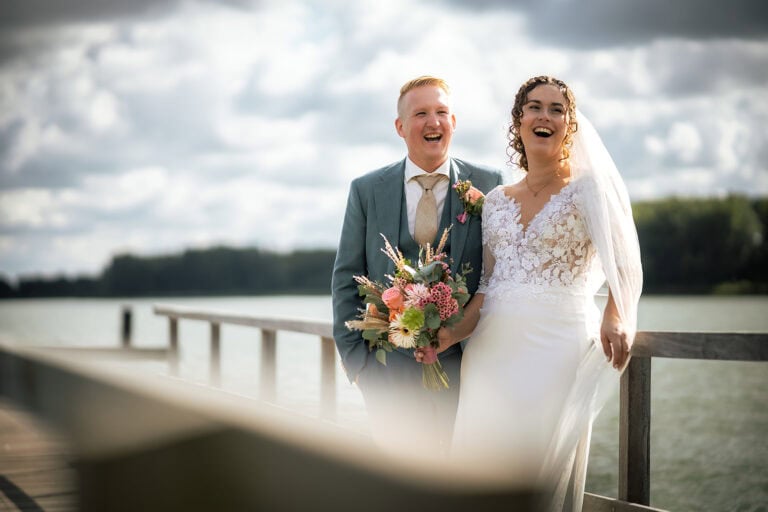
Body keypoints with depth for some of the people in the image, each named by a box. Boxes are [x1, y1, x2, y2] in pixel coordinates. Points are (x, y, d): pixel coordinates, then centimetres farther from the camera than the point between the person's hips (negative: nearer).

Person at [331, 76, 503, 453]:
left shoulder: (488, 185, 2)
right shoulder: (367, 190, 4)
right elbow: (346, 278, 5)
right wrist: (355, 356, -2)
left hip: (463, 362, 0)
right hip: (388, 365, 0)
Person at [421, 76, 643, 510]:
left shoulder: (589, 189, 2)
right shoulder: (496, 200, 15)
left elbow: (625, 268, -6)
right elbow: (487, 285, 13)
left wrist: (614, 319, -25)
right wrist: (455, 332, -3)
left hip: (556, 344, -4)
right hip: (494, 349, 4)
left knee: (542, 473, -5)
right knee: (484, 465, 3)